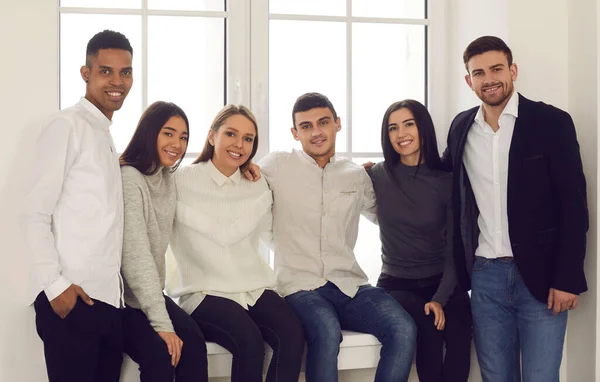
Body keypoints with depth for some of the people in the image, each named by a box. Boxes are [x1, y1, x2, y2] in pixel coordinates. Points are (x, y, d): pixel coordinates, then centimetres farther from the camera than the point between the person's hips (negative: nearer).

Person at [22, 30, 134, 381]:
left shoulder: (107, 137, 19)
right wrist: (55, 284, -16)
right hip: (72, 297, -7)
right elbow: (35, 214, -10)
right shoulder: (67, 125, -5)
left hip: (109, 296, 7)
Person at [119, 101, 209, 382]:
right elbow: (135, 254, -22)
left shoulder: (169, 178, 7)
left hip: (150, 292, 7)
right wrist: (161, 322, -25)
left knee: (193, 342, -18)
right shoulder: (128, 178, -17)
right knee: (161, 355, -26)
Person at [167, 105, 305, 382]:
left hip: (255, 288, 4)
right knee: (250, 341, -31)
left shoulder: (258, 187, 12)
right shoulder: (184, 180, 0)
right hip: (205, 292, -3)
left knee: (293, 335, -25)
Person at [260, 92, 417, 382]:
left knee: (404, 330, -23)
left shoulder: (357, 175, 14)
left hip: (350, 285, 4)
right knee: (327, 333, -36)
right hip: (300, 286, -3)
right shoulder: (277, 166, 4)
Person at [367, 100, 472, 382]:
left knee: (459, 335, -29)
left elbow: (454, 248, -4)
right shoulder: (377, 176, -2)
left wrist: (440, 298, -16)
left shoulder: (447, 182, -1)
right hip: (397, 283, -1)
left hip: (442, 282, 1)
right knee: (429, 329, -32)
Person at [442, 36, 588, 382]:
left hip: (540, 275, -4)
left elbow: (574, 205, -7)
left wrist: (567, 279, -12)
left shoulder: (551, 122, -5)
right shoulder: (462, 127, 8)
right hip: (484, 276, 4)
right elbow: (447, 181, 19)